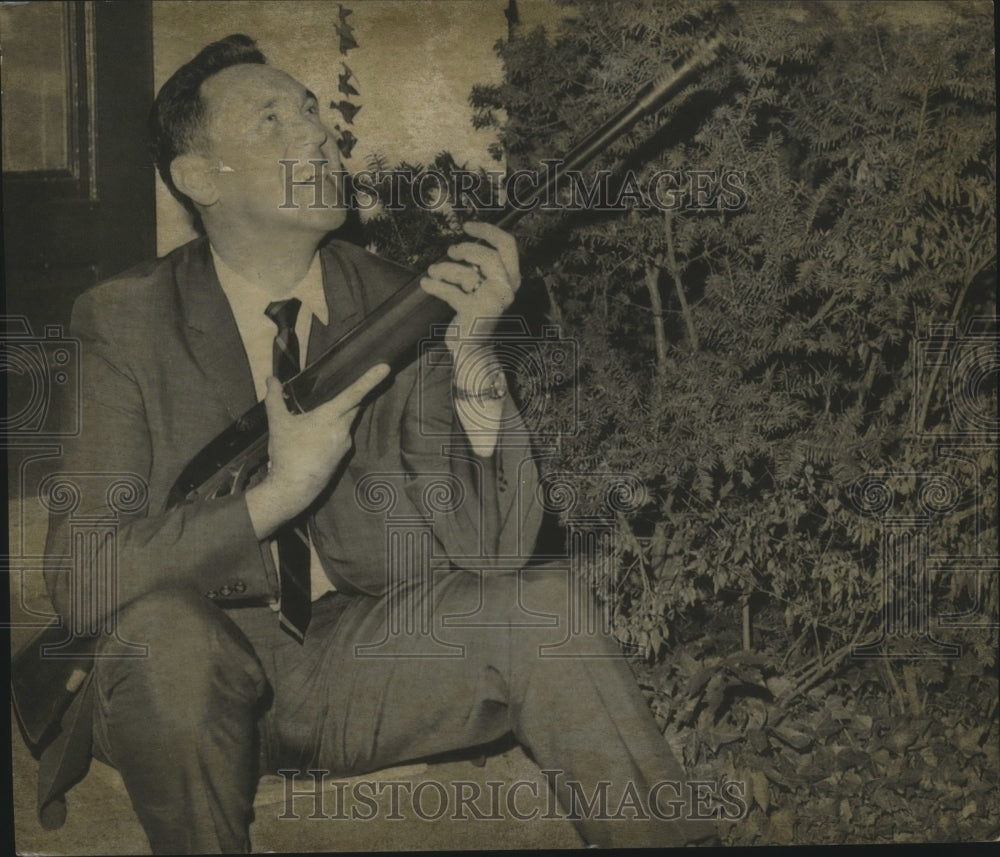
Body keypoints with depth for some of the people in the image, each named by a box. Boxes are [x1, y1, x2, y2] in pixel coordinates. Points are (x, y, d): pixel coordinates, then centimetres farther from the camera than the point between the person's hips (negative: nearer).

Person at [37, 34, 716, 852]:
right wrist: (276, 495, -28)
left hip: (357, 660, 2)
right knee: (165, 625, -34)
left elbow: (490, 554, -12)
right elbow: (79, 576, -17)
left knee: (543, 607, -22)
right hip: (192, 680, -1)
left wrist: (471, 353, -26)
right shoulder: (123, 323, -9)